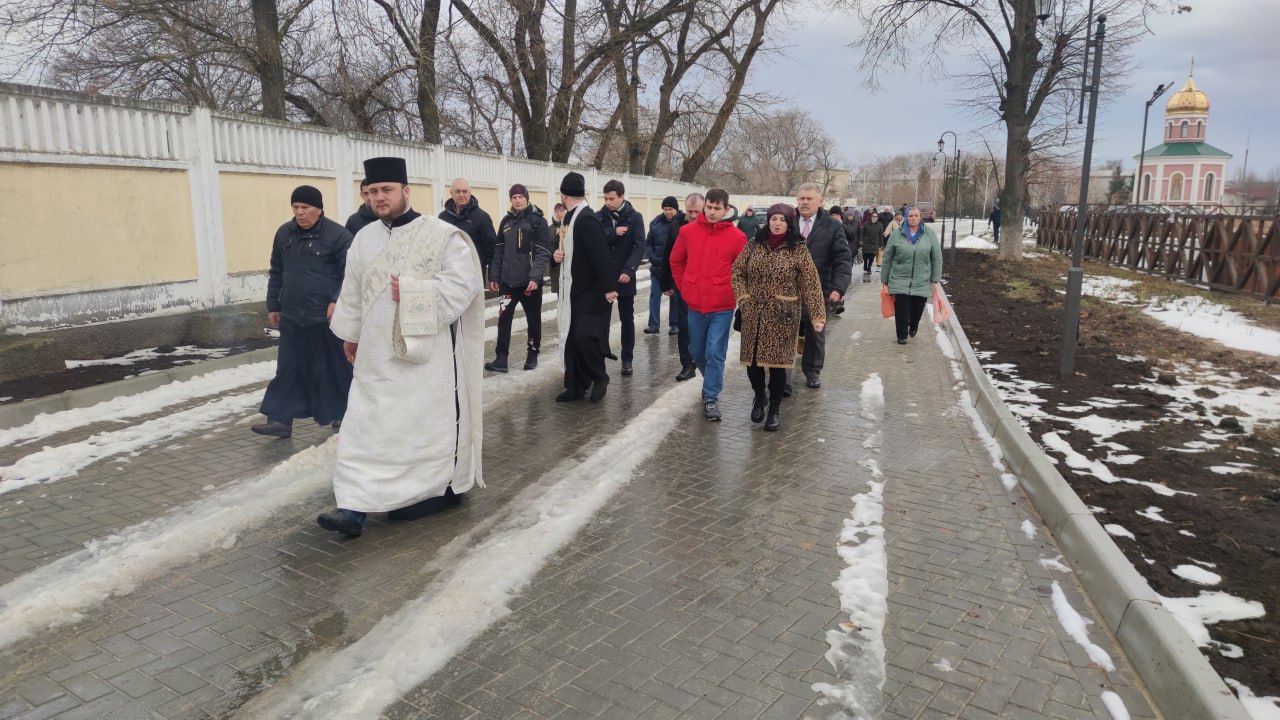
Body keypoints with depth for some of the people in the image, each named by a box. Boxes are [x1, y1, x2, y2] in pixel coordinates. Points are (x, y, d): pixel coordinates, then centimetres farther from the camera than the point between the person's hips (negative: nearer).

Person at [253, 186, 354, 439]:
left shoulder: (338, 235, -9)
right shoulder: (284, 234, 10)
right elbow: (276, 273, 17)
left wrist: (337, 301, -20)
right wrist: (273, 305, 15)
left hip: (327, 317, -5)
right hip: (291, 317, 5)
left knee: (335, 368, 7)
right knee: (288, 369, 5)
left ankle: (343, 414, 23)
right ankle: (280, 419, 9)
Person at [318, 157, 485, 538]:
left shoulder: (443, 235, -9)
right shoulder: (364, 238, 9)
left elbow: (461, 286, -17)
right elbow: (352, 292, 17)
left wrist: (409, 292, -20)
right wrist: (350, 334, 19)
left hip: (428, 351, -5)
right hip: (378, 353, 5)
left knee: (426, 420, 4)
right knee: (368, 426, 2)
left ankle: (439, 489, 23)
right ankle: (357, 506, 4)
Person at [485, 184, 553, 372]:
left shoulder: (538, 220, -3)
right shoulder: (506, 221, 12)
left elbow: (543, 252, -10)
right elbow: (499, 251, 14)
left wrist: (535, 277, -19)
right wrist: (494, 276, 8)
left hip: (530, 281, -4)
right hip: (508, 280, 4)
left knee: (533, 319, 9)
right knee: (504, 319, -4)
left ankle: (532, 355, 24)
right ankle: (501, 358, -1)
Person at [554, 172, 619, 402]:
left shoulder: (586, 219, -19)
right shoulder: (572, 218, 11)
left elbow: (601, 255, -25)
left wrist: (609, 286, -27)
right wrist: (560, 254, 1)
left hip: (591, 292, -9)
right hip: (573, 291, 9)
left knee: (585, 336, -14)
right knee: (571, 339, 9)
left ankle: (599, 377, 9)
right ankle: (575, 386, 18)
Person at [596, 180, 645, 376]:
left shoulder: (635, 218, -1)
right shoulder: (598, 217, 3)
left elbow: (639, 247, -9)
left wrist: (629, 271, -20)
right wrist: (613, 232, -18)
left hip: (624, 277, -1)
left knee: (627, 320, 8)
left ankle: (627, 359, 17)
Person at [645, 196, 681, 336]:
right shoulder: (656, 223, 2)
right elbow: (648, 243, 7)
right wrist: (652, 258, -6)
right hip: (657, 267, 3)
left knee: (675, 296, 7)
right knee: (654, 295, 3)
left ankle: (675, 325, 16)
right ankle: (654, 325, 8)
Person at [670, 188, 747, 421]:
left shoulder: (737, 237, -8)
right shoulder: (688, 231, -1)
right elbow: (676, 261, 13)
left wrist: (732, 292, 3)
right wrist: (684, 287, 11)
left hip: (722, 306, -3)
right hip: (695, 304, 3)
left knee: (715, 353, -3)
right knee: (697, 351, 16)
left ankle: (711, 397, 8)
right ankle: (713, 381, 41)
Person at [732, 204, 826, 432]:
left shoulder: (798, 249, -4)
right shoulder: (754, 244, 4)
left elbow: (811, 284, -6)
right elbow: (737, 270, 11)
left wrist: (818, 315, -12)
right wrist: (743, 297, -2)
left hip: (782, 316, -2)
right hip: (754, 314, 3)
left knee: (777, 363, 1)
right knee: (752, 360, 6)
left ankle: (774, 409, 21)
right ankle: (759, 397, 35)